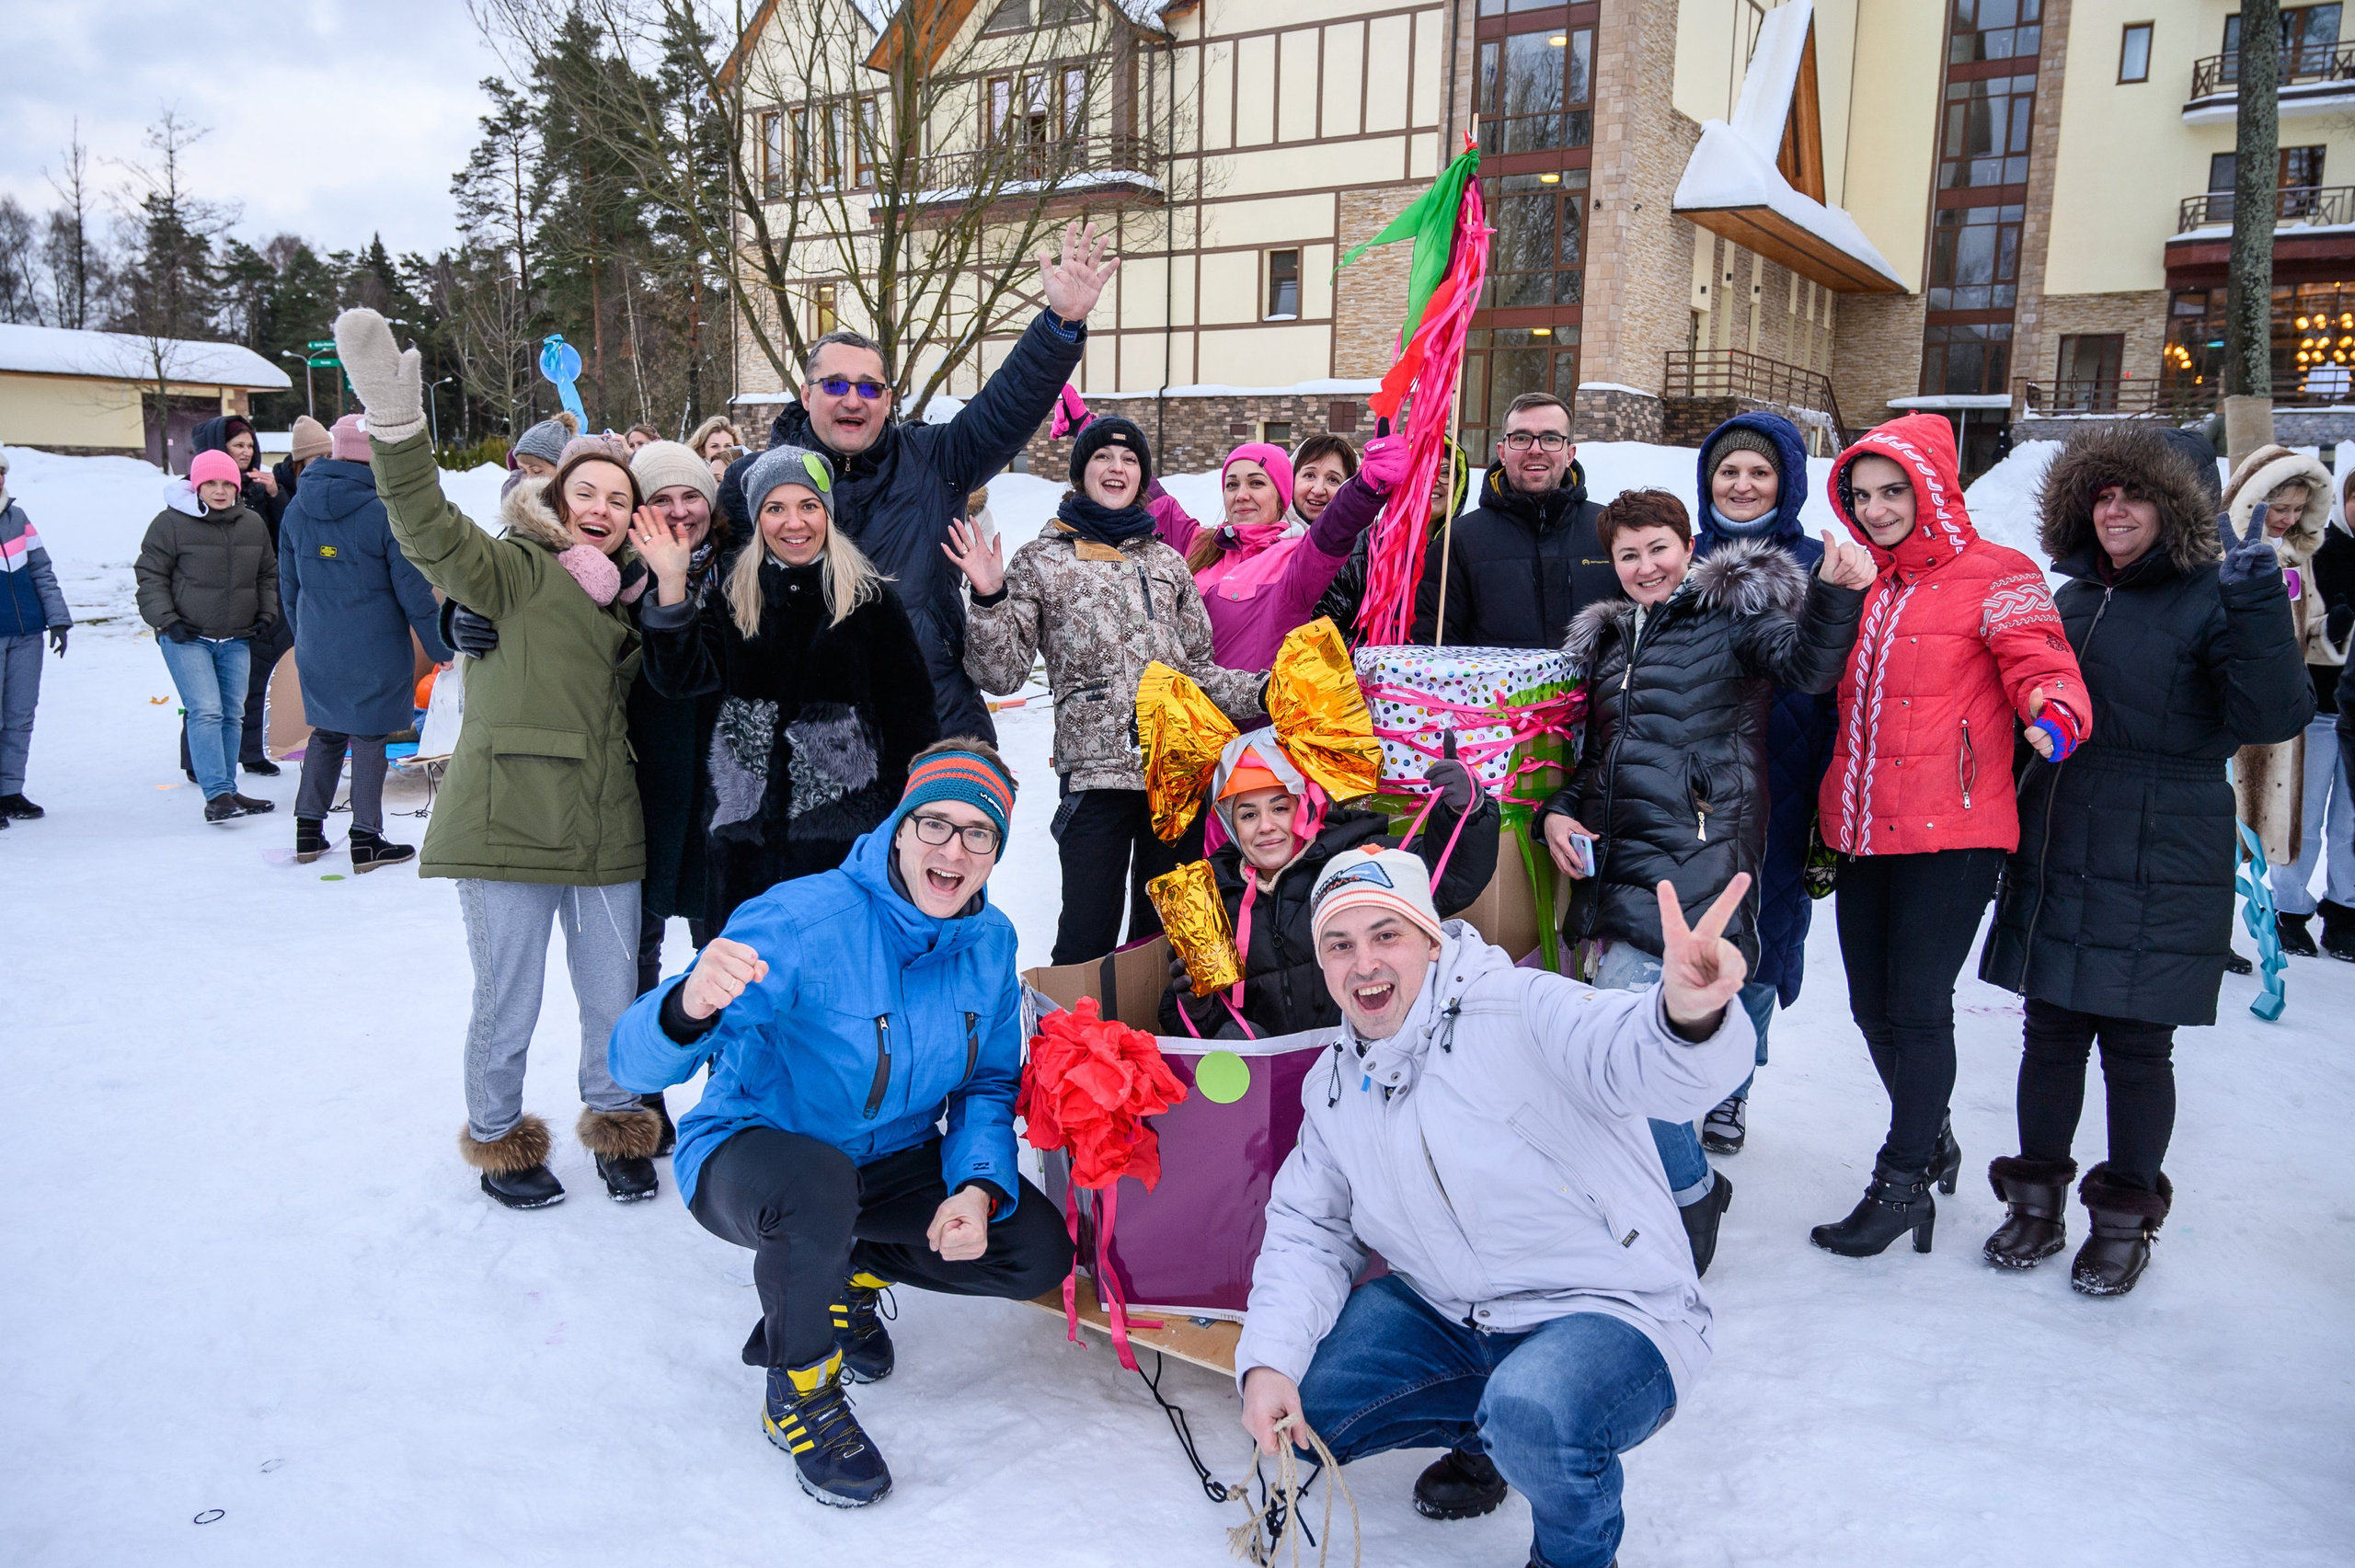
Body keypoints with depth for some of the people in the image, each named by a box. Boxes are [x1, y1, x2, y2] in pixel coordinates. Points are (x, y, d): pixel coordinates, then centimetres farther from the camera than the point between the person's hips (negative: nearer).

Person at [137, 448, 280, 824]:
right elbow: (150, 575, -2)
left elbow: (268, 574, 20)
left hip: (237, 639, 5)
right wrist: (167, 620, -10)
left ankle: (227, 792, 17)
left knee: (231, 715, 8)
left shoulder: (253, 524, 9)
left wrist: (267, 614, 9)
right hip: (187, 638, -5)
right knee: (206, 712, -14)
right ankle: (216, 795, -17)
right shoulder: (172, 522, -6)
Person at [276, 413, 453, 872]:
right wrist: (441, 647, -3)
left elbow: (288, 587, 12)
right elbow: (413, 592, -13)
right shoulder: (384, 511, -16)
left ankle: (308, 831, 21)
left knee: (326, 733, 19)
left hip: (316, 650, 5)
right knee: (369, 738, 3)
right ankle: (366, 840, 7)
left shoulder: (297, 510, 3)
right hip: (374, 652, -5)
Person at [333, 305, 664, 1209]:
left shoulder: (629, 593, 15)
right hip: (507, 826, -5)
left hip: (605, 832, 5)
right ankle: (497, 1141, 30)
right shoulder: (514, 569, -4)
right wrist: (396, 429, -39)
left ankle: (616, 1126, 35)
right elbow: (432, 535, -24)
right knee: (507, 1007, 7)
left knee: (614, 1001, 12)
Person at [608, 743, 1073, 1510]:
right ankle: (799, 1392, -8)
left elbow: (990, 1085, 2)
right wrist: (689, 1009, -58)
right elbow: (638, 1064, -33)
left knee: (1040, 1253, -10)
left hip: (889, 1161, 6)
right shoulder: (802, 921, -27)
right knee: (816, 1184, -40)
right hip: (750, 1152, -5)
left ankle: (850, 1271, 17)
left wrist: (979, 1187, -19)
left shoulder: (991, 943, -8)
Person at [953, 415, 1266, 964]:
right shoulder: (1041, 561, 6)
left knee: (1169, 929, 11)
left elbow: (1199, 669, 17)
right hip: (1096, 771, -3)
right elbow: (1001, 674, 0)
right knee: (1087, 939, -4)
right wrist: (989, 600, -15)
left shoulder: (1166, 561, 15)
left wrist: (1258, 692, 0)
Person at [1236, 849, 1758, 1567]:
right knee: (1282, 1405, -2)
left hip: (1611, 1317, -7)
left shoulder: (1515, 1011, -20)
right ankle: (1486, 1435, 20)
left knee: (1534, 1413, -37)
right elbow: (1308, 1232, 8)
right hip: (1447, 1318, 7)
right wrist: (1267, 1360, -9)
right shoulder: (1333, 1087, 3)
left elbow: (1641, 1062, -38)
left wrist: (1688, 1014, -63)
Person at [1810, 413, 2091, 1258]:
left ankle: (1904, 1183, 12)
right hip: (1864, 833, 7)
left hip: (1950, 834, -7)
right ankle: (1930, 1140, 36)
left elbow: (2041, 665, -13)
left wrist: (2055, 714, -36)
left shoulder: (1994, 577, -4)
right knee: (1872, 1004, 13)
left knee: (1918, 1005, -4)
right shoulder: (1860, 585, 15)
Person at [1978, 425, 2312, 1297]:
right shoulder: (2070, 602, 10)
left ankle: (2126, 1215, 22)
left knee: (2136, 1044, 4)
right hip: (2056, 860, 5)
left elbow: (2272, 718, -18)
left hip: (2158, 869, -5)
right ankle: (2038, 1198, 25)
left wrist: (2256, 605, -26)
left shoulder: (2209, 599, -6)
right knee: (2051, 1033, 11)